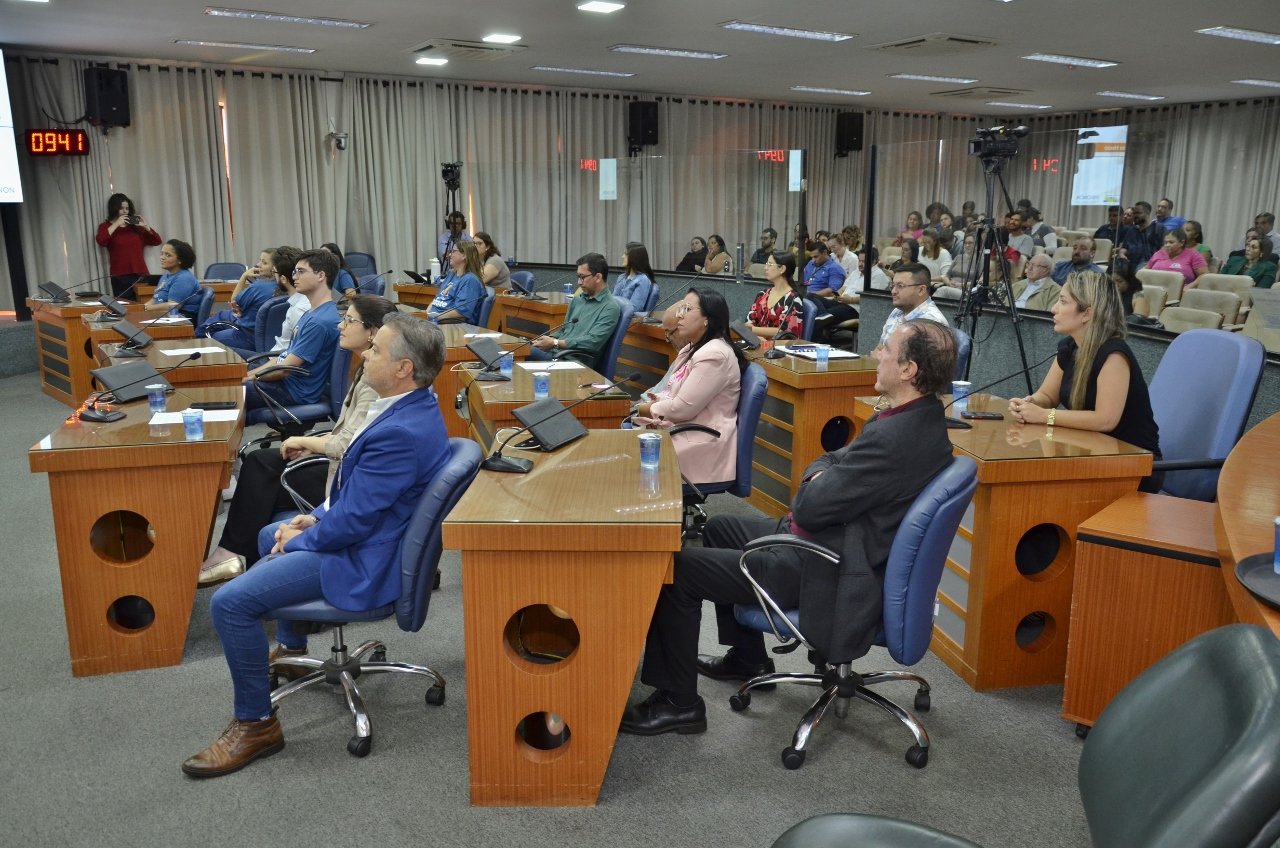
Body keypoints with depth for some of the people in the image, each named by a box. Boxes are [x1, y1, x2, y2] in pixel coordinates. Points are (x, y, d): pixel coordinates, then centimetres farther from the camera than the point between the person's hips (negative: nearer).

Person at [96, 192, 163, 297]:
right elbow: (100, 241, -13)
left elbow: (156, 241, 14)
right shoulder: (106, 226, 9)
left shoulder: (135, 226, 16)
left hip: (141, 274, 3)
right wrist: (116, 224, -9)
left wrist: (146, 226, 1)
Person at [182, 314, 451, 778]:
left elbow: (352, 521, -26)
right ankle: (292, 648, 48)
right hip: (362, 529, 11)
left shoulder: (401, 432, -32)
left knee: (230, 601, -15)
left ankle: (256, 722, 2)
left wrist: (299, 540, -9)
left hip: (363, 559, -11)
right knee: (272, 535, 33)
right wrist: (316, 516, 7)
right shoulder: (415, 404, 1)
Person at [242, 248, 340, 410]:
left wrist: (249, 377, -5)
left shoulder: (320, 321, -22)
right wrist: (248, 374, 9)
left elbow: (286, 368, -19)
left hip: (296, 392, -10)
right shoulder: (310, 313, 11)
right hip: (284, 380, 10)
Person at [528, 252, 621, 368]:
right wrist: (549, 339, 1)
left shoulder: (610, 307, -7)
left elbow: (592, 342, -17)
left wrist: (555, 343, -17)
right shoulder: (578, 299, 18)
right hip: (554, 353, 8)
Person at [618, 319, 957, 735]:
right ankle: (747, 658, 36)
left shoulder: (892, 437, -31)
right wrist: (820, 478, -8)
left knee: (676, 569, -9)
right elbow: (830, 460, 13)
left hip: (827, 573, -11)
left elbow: (809, 509, -24)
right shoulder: (919, 416, 2)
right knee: (719, 528, 26)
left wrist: (814, 483, -4)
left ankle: (678, 702, 7)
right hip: (844, 542, 11)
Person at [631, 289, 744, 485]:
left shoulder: (714, 355, -19)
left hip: (701, 445, -9)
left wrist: (641, 409, -5)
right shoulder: (693, 349, 13)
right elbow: (673, 395, 14)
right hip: (681, 430, 9)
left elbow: (682, 409, -20)